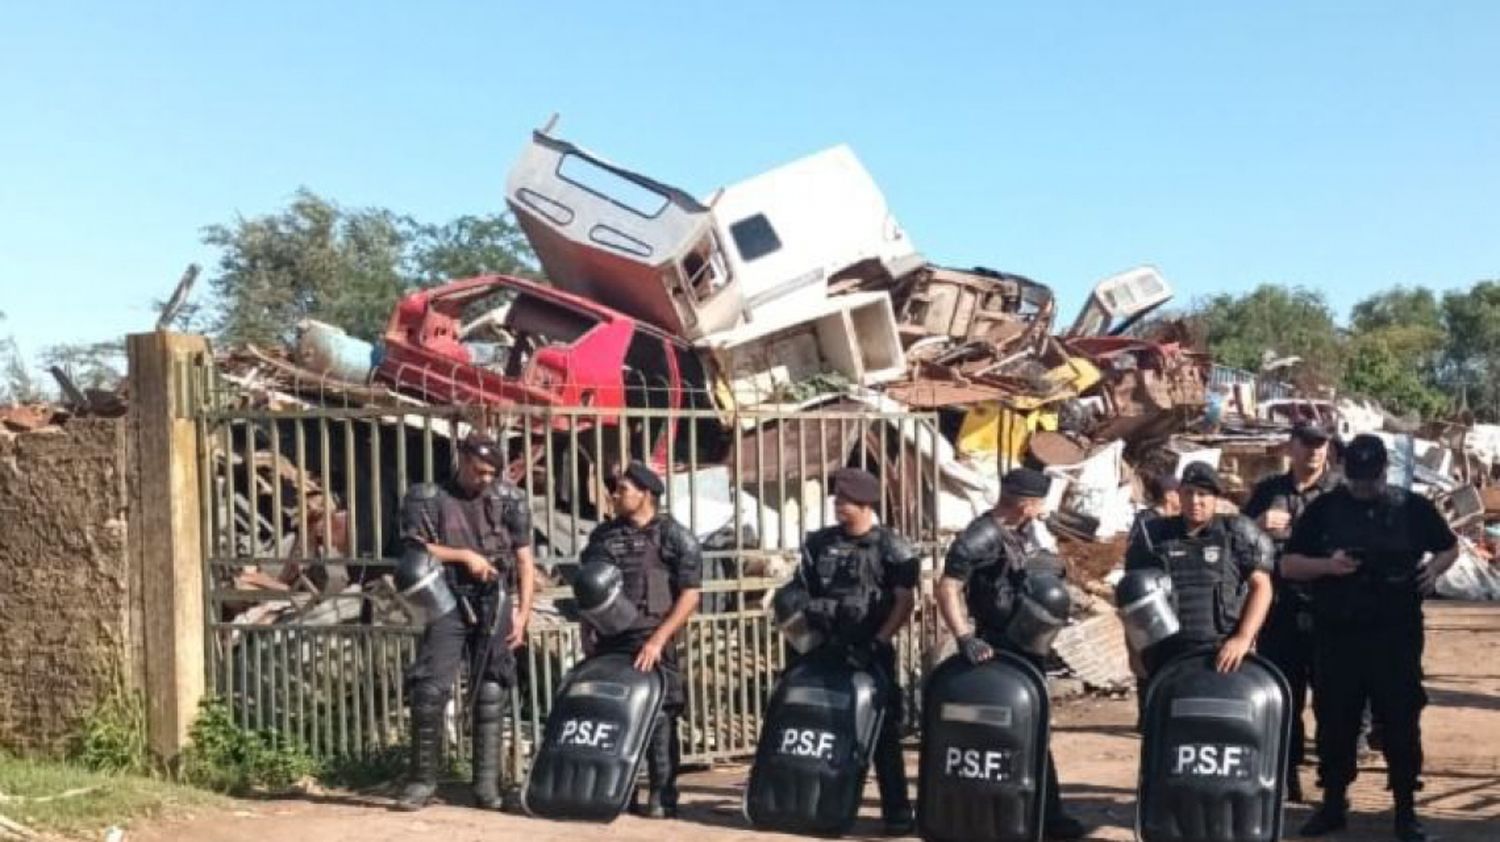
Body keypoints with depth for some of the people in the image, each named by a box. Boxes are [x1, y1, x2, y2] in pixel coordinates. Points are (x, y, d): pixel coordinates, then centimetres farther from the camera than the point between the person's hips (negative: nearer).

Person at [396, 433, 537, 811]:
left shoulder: (508, 500, 6)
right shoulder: (429, 498, 1)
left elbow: (524, 561, 7)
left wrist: (523, 612, 0)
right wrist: (464, 555, -13)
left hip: (495, 604, 2)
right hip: (449, 602, -1)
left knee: (490, 695, 5)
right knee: (429, 691, -7)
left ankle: (487, 784, 10)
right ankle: (422, 780, 3)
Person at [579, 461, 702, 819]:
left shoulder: (673, 537, -3)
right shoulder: (602, 535, 14)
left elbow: (690, 596, -8)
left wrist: (657, 640, -15)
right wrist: (587, 631, 9)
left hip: (650, 643, -5)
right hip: (606, 640, 6)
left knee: (658, 720, -5)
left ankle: (662, 798, 3)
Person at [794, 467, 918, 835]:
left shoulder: (892, 547, -5)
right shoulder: (819, 542, 8)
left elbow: (905, 602, -9)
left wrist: (878, 642, -15)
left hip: (871, 652, -4)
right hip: (826, 649, 4)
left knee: (883, 733, -1)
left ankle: (897, 811, 4)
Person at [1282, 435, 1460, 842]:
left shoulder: (1412, 507, 3)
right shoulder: (1324, 509, 3)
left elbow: (1450, 546, 16)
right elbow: (1288, 565, 3)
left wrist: (1435, 568, -6)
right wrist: (1326, 565, -15)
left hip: (1397, 634, -1)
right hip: (1337, 635, 1)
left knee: (1401, 722, 3)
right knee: (1334, 721, 7)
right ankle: (1333, 804, 20)